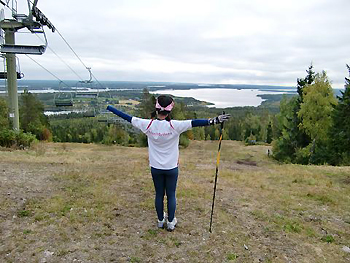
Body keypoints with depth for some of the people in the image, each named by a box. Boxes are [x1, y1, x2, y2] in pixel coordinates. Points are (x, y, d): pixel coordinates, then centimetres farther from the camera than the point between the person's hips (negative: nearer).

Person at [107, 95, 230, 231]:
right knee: (171, 195, 14)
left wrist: (109, 107, 5)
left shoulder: (148, 125, -13)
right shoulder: (174, 125, -21)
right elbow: (194, 123, -26)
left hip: (155, 168, 2)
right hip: (172, 168, -2)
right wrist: (214, 120, -27)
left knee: (159, 194, 17)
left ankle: (161, 220, 35)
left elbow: (128, 118, -6)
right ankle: (171, 222, 28)